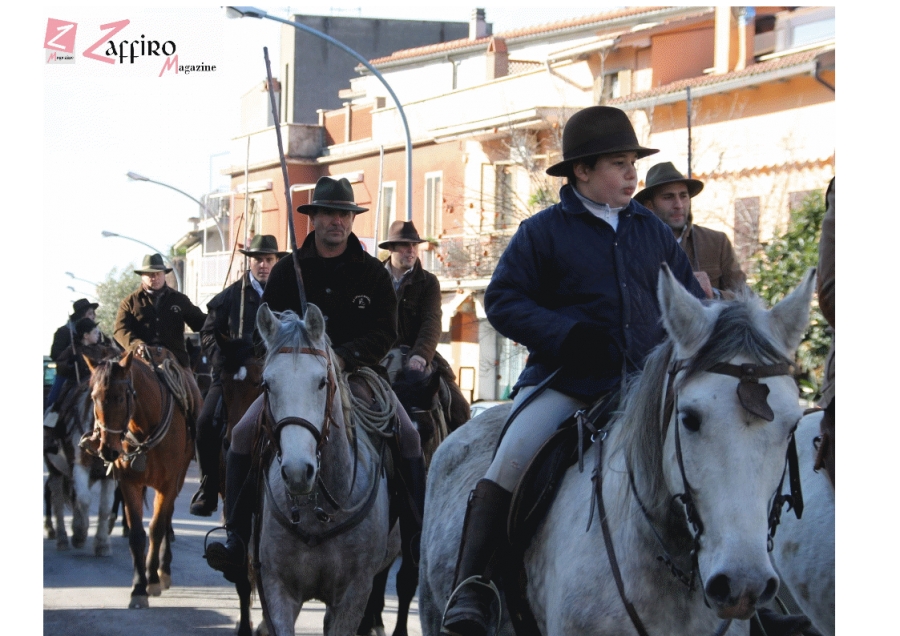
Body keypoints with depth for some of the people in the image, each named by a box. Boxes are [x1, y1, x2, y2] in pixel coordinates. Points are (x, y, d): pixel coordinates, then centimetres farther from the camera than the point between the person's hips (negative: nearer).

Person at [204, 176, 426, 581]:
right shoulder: (287, 271, 4)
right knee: (244, 433, -20)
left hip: (359, 372, -1)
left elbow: (385, 334, -5)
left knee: (408, 437, -21)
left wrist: (344, 357, -22)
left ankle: (416, 538, -13)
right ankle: (237, 537, -17)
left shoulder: (373, 273, 2)